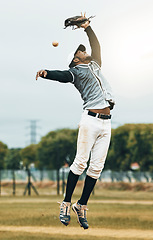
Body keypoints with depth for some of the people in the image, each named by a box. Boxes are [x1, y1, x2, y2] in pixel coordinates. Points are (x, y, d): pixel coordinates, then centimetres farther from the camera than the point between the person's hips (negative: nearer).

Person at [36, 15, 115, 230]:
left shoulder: (95, 65, 25)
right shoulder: (76, 71, 4)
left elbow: (96, 45, 35)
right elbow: (63, 76, -16)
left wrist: (87, 27, 33)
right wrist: (46, 73, -35)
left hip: (106, 123, 6)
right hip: (91, 119, -6)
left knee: (97, 167, 1)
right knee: (81, 162, -9)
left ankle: (82, 206, 7)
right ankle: (66, 204, -1)